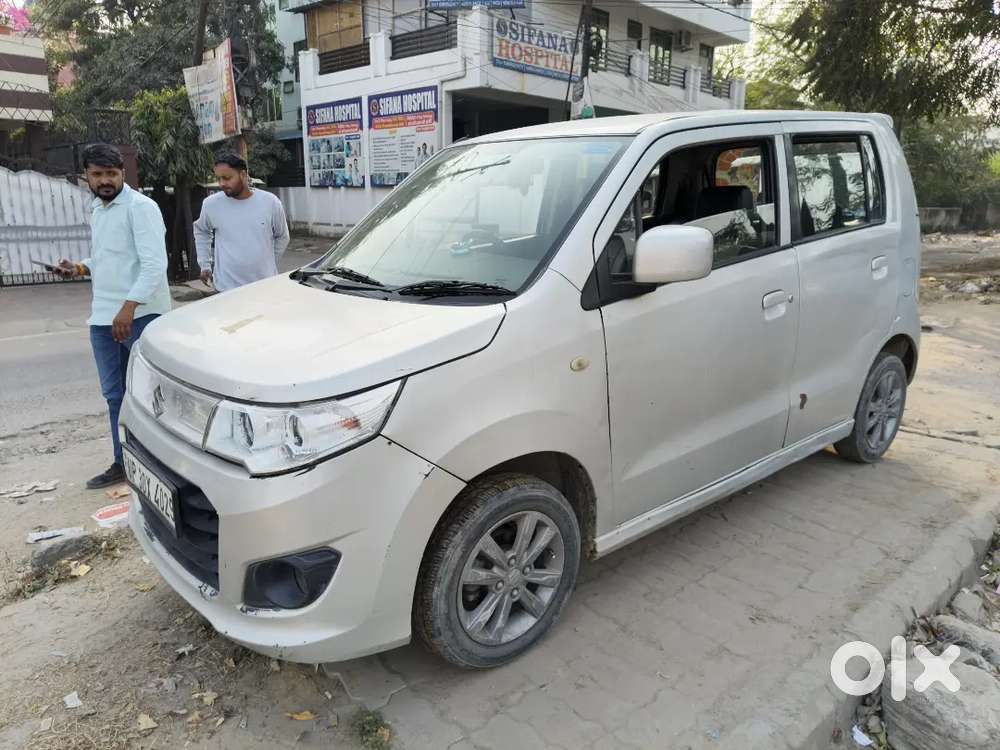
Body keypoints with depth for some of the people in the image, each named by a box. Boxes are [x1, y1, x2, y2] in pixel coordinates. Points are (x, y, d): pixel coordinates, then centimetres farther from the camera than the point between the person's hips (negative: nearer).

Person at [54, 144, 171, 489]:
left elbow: (154, 264, -19)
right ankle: (123, 462, 24)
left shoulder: (141, 207, -10)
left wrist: (128, 308, -26)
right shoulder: (96, 210, 17)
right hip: (103, 317, 8)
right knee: (115, 393, 13)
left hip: (141, 315, -8)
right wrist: (80, 268, 9)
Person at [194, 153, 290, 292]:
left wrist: (269, 263, 11)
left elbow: (282, 237, 10)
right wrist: (204, 264, 14)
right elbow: (201, 231, 17)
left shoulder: (271, 202, -3)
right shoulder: (211, 204, -2)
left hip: (266, 285, 1)